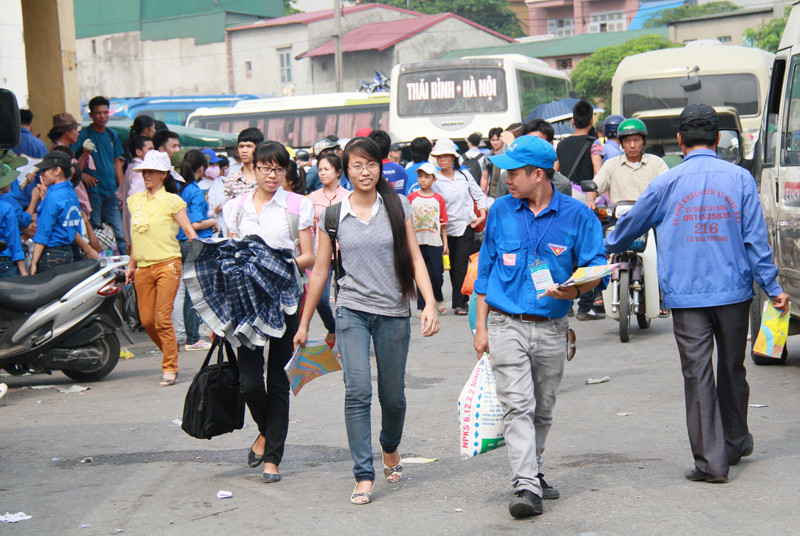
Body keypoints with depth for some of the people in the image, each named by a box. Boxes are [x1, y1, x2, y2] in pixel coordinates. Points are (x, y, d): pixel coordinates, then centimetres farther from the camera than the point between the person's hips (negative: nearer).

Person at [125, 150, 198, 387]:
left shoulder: (171, 201, -2)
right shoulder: (134, 201, 14)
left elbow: (190, 233, -4)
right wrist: (131, 265, 22)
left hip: (167, 265, -5)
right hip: (143, 267, 5)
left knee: (162, 319, -12)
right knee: (147, 320, 4)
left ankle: (170, 368, -2)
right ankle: (170, 350, 27)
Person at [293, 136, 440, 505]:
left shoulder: (398, 206, 2)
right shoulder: (334, 215, 4)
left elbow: (415, 258, 1)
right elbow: (320, 271, 10)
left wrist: (430, 302, -12)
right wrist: (304, 323, 11)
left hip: (394, 313, 1)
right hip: (352, 311, 0)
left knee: (393, 395, 8)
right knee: (357, 391, -14)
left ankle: (390, 447, 39)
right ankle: (364, 476, -8)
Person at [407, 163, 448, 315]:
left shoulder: (438, 199, 5)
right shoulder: (412, 198, 4)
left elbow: (443, 224, 7)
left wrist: (445, 243, 4)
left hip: (435, 242, 0)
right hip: (417, 242, 0)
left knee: (437, 275, 1)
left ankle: (439, 299, 29)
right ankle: (422, 308, 7)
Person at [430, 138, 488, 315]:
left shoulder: (464, 175, 6)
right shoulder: (435, 180, -2)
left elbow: (479, 195, 13)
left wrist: (482, 214, 0)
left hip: (466, 226, 0)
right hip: (447, 229, 0)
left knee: (461, 265, -6)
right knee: (453, 266, 6)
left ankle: (459, 302, -1)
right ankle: (460, 301, 17)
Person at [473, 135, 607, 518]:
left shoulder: (577, 215, -2)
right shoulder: (501, 211, 4)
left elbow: (596, 268, 0)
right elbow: (486, 270, 11)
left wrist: (575, 290, -23)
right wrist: (481, 325, 8)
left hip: (552, 328, 1)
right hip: (507, 325, 0)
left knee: (543, 409, 13)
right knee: (517, 406, -12)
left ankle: (532, 471, 31)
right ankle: (526, 486, -15)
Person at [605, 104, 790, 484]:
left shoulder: (666, 183, -2)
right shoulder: (740, 179, -1)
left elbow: (629, 227, 11)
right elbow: (755, 238, -2)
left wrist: (605, 248, 31)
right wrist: (772, 287, 3)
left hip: (686, 296, -2)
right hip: (734, 291, 2)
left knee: (698, 375, 0)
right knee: (732, 369, 17)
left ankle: (712, 460, -2)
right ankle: (736, 442, 33)